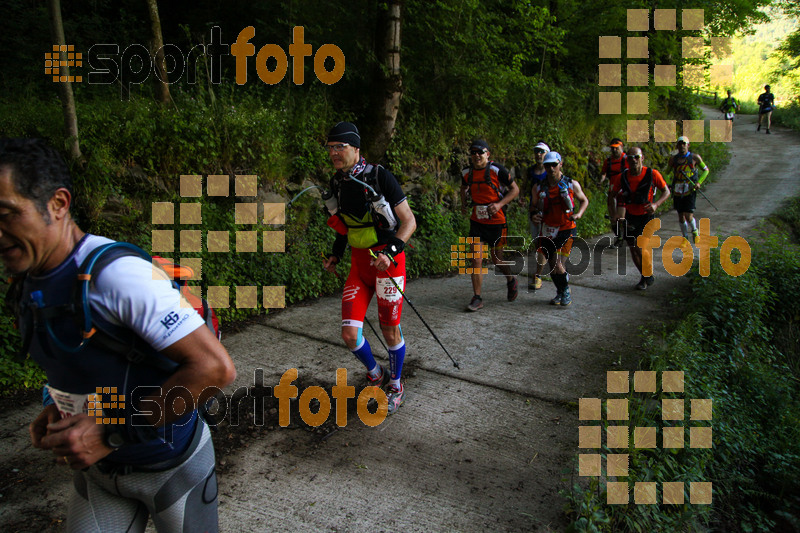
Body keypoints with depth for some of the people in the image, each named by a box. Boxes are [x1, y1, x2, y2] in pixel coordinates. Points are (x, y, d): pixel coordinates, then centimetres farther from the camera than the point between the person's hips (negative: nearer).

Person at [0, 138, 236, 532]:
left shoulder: (117, 275, -30)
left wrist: (111, 432, -28)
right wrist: (55, 408, -1)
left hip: (170, 465, -6)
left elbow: (215, 367, -34)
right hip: (96, 466, 6)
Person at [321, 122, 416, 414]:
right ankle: (375, 375, 26)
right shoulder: (337, 181, 6)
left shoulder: (379, 176, -13)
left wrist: (391, 251, -25)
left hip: (387, 260, -5)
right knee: (349, 334, -3)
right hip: (358, 262, 5)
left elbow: (409, 221, -12)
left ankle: (395, 386, 29)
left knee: (390, 331, 4)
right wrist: (336, 254, 12)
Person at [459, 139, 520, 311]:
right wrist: (463, 204, 8)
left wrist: (499, 204, -18)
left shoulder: (497, 170, -13)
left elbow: (515, 189, -5)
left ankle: (511, 280, 41)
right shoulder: (467, 173, 1)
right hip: (476, 221, 3)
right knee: (476, 260, -5)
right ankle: (477, 298, 3)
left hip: (496, 221, -3)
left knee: (496, 260, 9)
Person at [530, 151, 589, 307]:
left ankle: (566, 291, 13)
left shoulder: (572, 185, -3)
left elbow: (584, 200, 12)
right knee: (552, 269, 11)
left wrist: (579, 214, -7)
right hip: (548, 232, 3)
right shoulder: (540, 188, 2)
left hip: (566, 231, -3)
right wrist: (533, 217, -12)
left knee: (557, 266, -15)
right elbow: (535, 208, 11)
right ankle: (559, 293, 37)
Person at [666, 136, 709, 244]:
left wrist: (699, 182, -4)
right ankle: (685, 237, 27)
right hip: (677, 191, 3)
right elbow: (667, 172, 18)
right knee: (681, 216, 8)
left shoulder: (695, 157, -1)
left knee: (688, 216, -9)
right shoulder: (673, 158, 5)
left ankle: (695, 231, 22)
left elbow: (705, 170, 11)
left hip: (690, 191, -3)